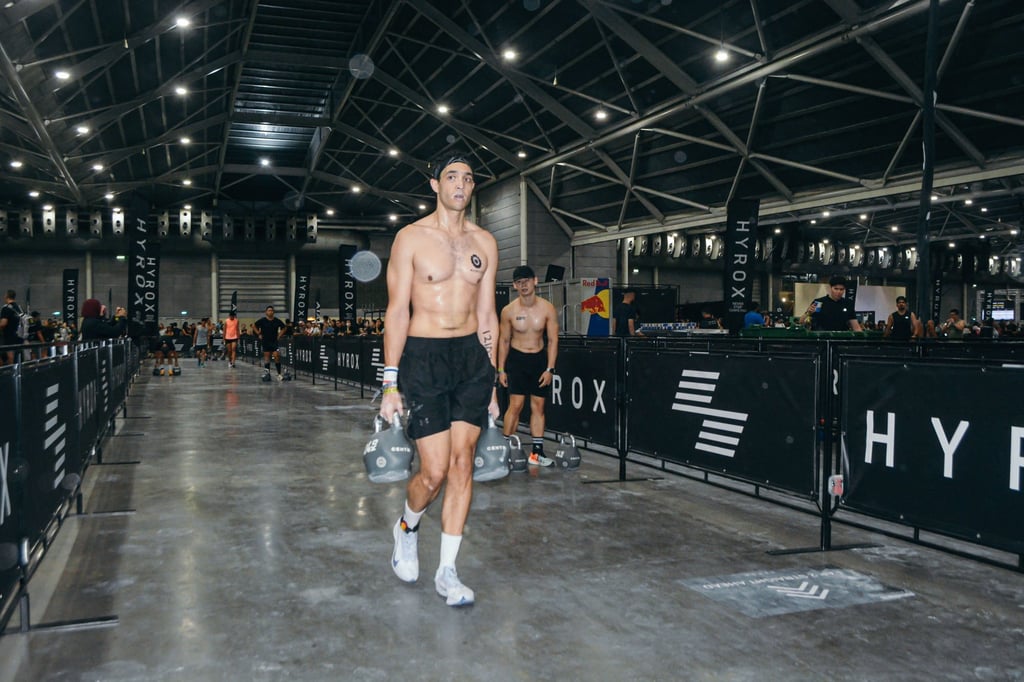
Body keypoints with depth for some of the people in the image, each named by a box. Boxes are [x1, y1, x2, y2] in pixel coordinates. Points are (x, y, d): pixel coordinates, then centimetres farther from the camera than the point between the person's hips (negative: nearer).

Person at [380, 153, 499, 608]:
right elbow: (397, 311, -5)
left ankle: (447, 571, 13)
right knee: (434, 472, -5)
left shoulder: (484, 243, 9)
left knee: (462, 465, 1)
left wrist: (491, 380, 11)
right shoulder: (411, 238, -2)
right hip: (424, 357, -4)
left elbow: (486, 315, 13)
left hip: (472, 356, 4)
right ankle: (406, 527, 29)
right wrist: (391, 384, -9)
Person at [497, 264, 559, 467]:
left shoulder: (547, 309, -8)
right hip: (517, 359, -2)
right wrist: (501, 369, -1)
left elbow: (552, 340, -4)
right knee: (516, 404, -11)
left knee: (538, 405, 4)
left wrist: (550, 369, -9)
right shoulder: (509, 311, -8)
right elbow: (504, 341, 0)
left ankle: (536, 453, 9)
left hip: (539, 359, 2)